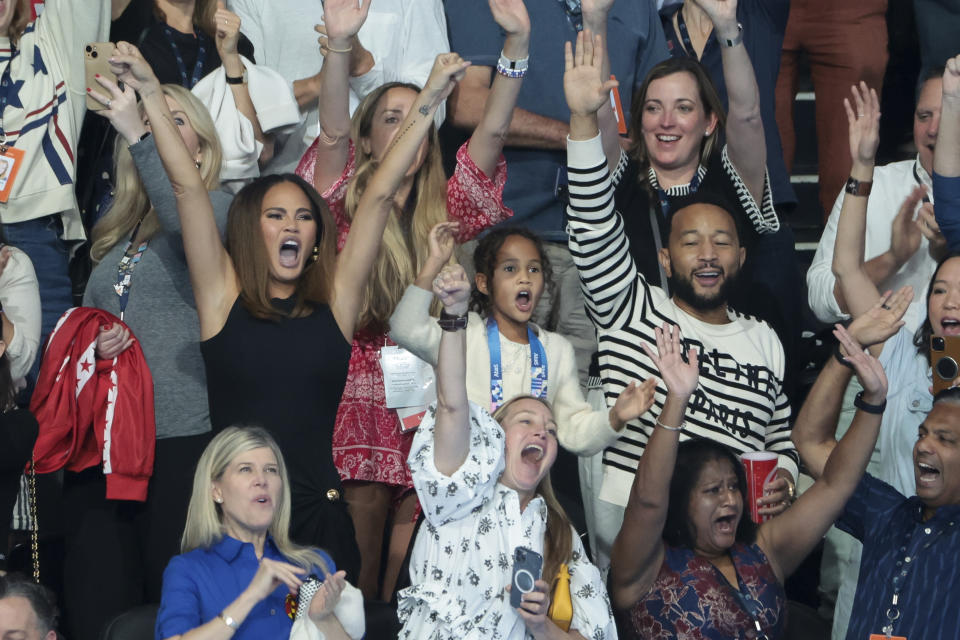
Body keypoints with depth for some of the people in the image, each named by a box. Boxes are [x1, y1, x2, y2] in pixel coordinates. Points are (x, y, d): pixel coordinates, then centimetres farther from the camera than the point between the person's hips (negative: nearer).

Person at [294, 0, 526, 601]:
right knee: (365, 517, -6)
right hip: (361, 394, -2)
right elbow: (333, 135, -12)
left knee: (410, 529, 1)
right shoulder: (350, 209, 5)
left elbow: (492, 130, 0)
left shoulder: (444, 212, 11)